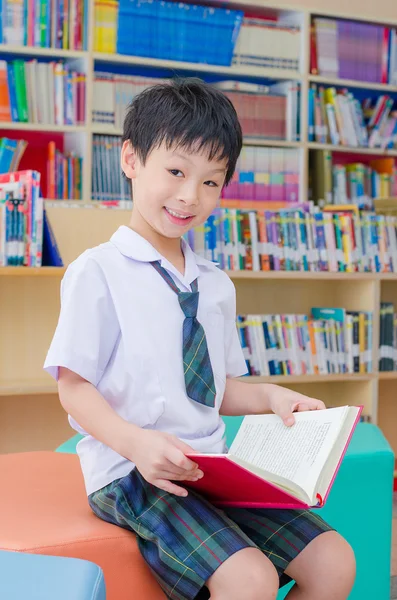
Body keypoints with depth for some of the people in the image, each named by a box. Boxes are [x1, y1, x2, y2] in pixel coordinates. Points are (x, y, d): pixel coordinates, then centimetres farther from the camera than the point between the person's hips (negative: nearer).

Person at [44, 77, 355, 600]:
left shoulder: (217, 285, 15)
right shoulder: (98, 271, -7)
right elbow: (74, 387, -9)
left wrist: (269, 396, 1)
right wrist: (137, 443, -23)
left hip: (212, 469, 7)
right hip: (131, 474, -7)